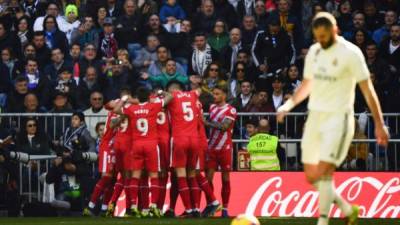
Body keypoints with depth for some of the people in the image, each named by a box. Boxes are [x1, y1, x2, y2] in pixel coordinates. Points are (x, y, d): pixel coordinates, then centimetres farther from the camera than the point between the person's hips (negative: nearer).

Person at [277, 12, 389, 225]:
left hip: (338, 119, -7)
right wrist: (288, 104, 6)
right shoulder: (314, 51, 9)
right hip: (315, 117, 7)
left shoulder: (350, 53, -10)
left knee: (323, 174, -17)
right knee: (311, 176, 8)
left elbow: (367, 89, -9)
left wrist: (379, 124, -10)